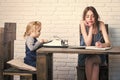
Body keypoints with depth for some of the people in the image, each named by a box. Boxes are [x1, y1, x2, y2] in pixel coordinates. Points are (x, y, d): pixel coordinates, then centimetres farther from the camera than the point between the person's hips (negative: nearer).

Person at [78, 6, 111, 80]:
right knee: (95, 64, -30)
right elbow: (88, 44, -18)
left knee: (90, 61, -31)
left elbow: (108, 43, -15)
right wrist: (91, 27, -20)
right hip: (85, 55, 0)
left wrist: (102, 45, -38)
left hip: (98, 55, 0)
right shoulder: (83, 24, -10)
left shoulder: (100, 24, -8)